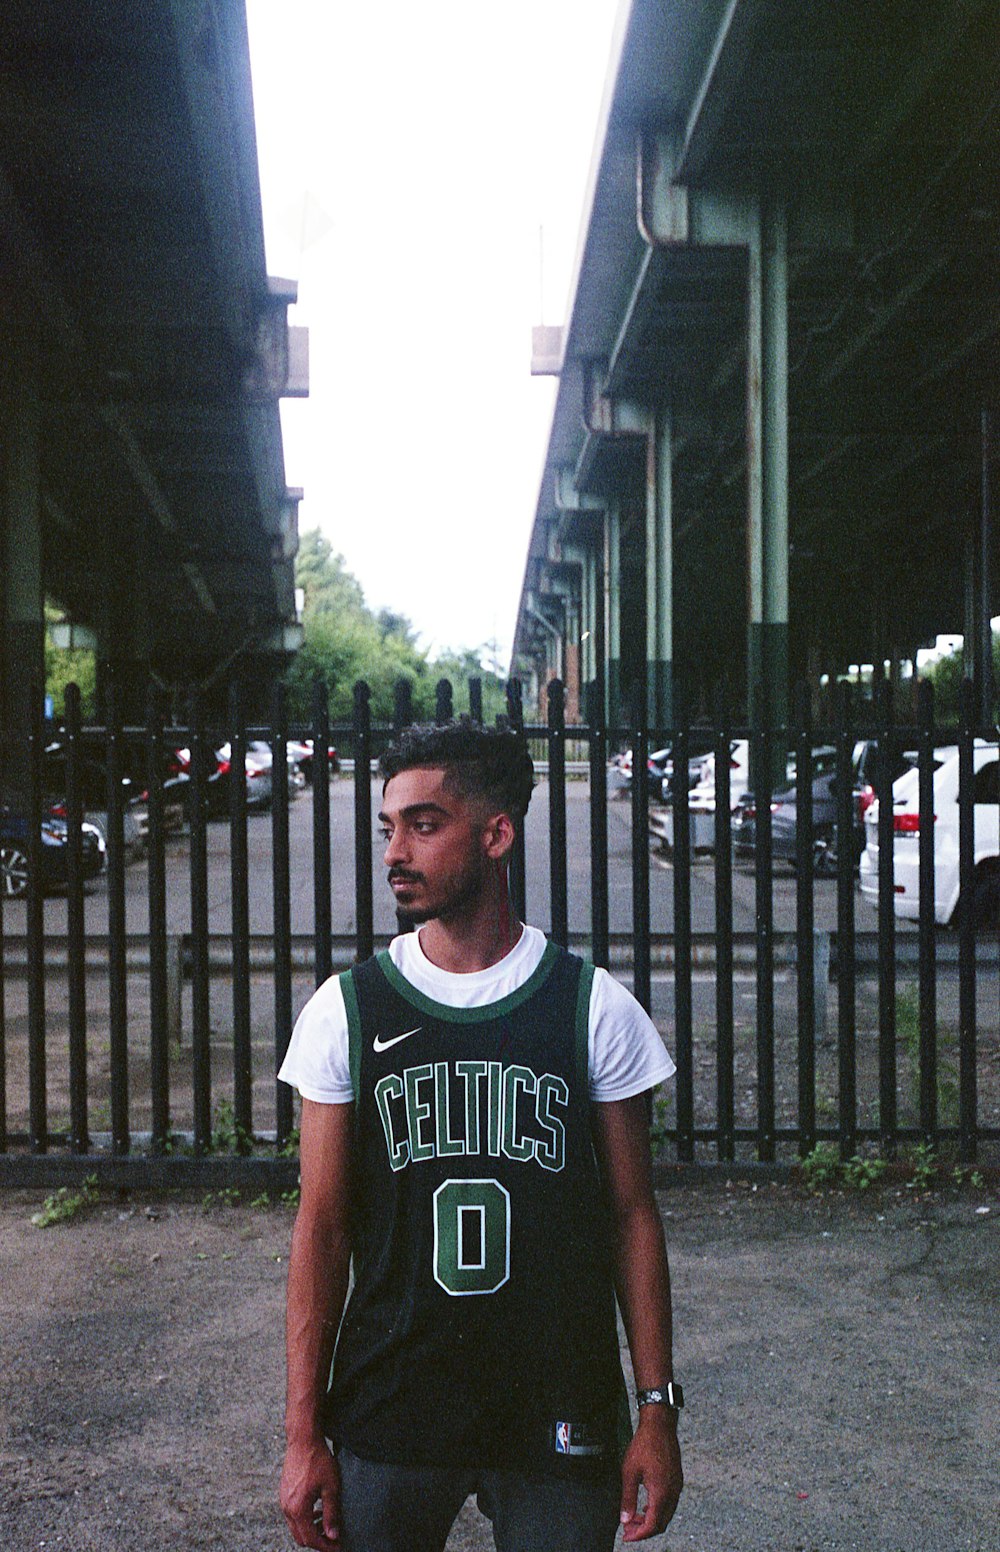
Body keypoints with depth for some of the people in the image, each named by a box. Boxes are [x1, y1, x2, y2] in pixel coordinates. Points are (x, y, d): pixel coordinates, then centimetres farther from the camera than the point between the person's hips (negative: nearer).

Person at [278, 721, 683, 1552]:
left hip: (561, 1421, 0)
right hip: (388, 1417, 1)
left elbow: (631, 1216, 1)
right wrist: (304, 1434, -1)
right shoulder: (347, 1010, -4)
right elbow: (323, 1229, -1)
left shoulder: (595, 1008, -5)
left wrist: (657, 1407, 0)